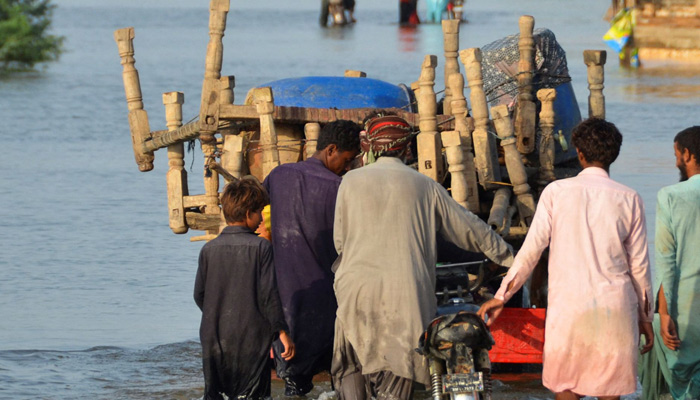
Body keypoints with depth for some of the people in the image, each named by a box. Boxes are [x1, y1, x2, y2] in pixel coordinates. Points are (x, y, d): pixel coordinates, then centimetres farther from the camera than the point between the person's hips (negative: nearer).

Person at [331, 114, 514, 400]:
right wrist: (509, 257, 28)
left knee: (350, 368, 10)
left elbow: (340, 240, 9)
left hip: (358, 290, 0)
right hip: (406, 296, 0)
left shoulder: (351, 182, 6)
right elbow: (469, 229, 16)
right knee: (397, 374, 2)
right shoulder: (424, 186, 9)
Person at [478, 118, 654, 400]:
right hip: (615, 310, 0)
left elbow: (531, 249, -1)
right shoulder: (628, 199, 1)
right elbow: (639, 265, 4)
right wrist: (645, 316, 14)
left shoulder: (557, 192, -1)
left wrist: (501, 296, 7)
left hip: (568, 306, 0)